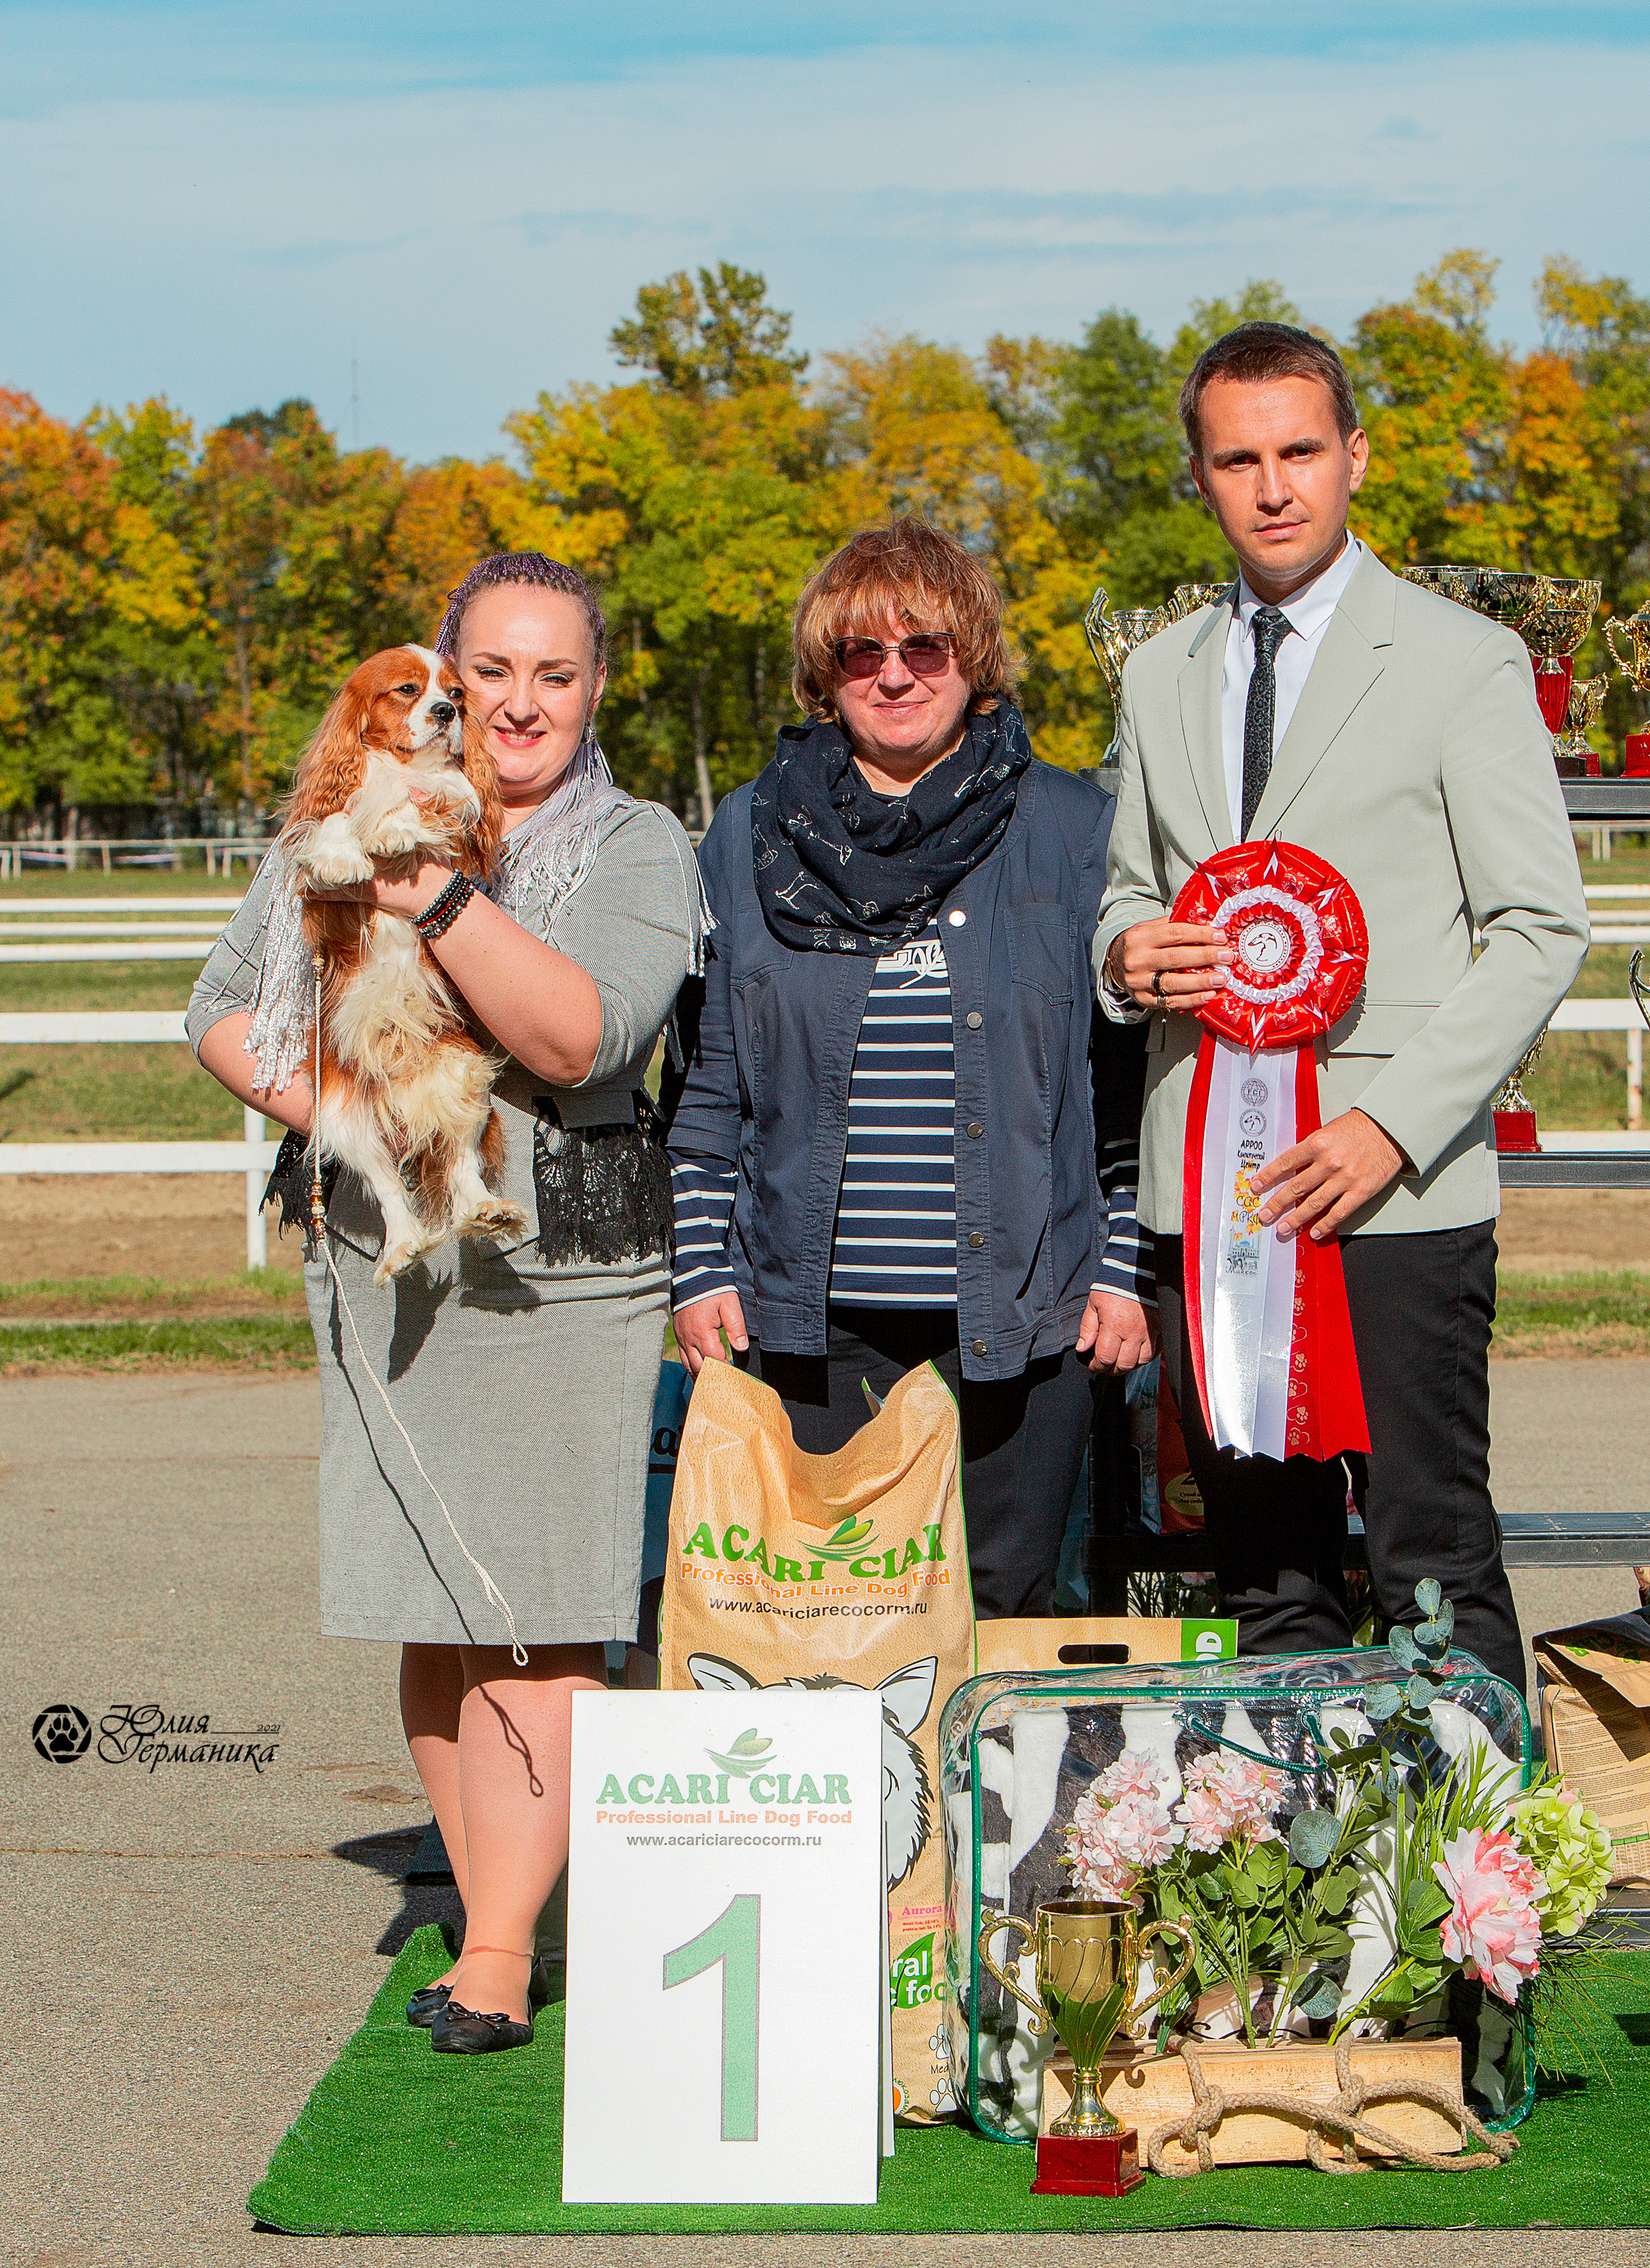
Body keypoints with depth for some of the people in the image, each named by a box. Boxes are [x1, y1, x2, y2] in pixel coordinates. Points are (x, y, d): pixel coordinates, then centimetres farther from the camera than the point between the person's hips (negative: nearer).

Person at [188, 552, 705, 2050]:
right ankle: (487, 1916, 17)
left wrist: (441, 897, -25)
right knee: (436, 1621, 5)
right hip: (393, 1267, 3)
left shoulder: (639, 850, 0)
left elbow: (579, 1036, -16)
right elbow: (229, 1012, 9)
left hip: (577, 1271, -3)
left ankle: (501, 1955, -4)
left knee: (549, 1623, -7)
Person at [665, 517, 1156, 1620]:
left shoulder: (1075, 831, 5)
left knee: (1006, 1601, 1)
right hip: (813, 1316, 1)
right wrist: (702, 1270, 5)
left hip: (1018, 1313, -1)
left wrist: (1126, 1271, 0)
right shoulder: (753, 835, 9)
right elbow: (706, 1080, 12)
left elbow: (1135, 1075, 6)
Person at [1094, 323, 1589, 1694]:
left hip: (1394, 1186, -5)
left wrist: (1393, 1125, -14)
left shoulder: (1467, 663, 0)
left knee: (1437, 1567, -7)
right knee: (1265, 1570, 8)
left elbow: (1541, 932, -4)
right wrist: (1127, 953, 1)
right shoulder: (1163, 676, 16)